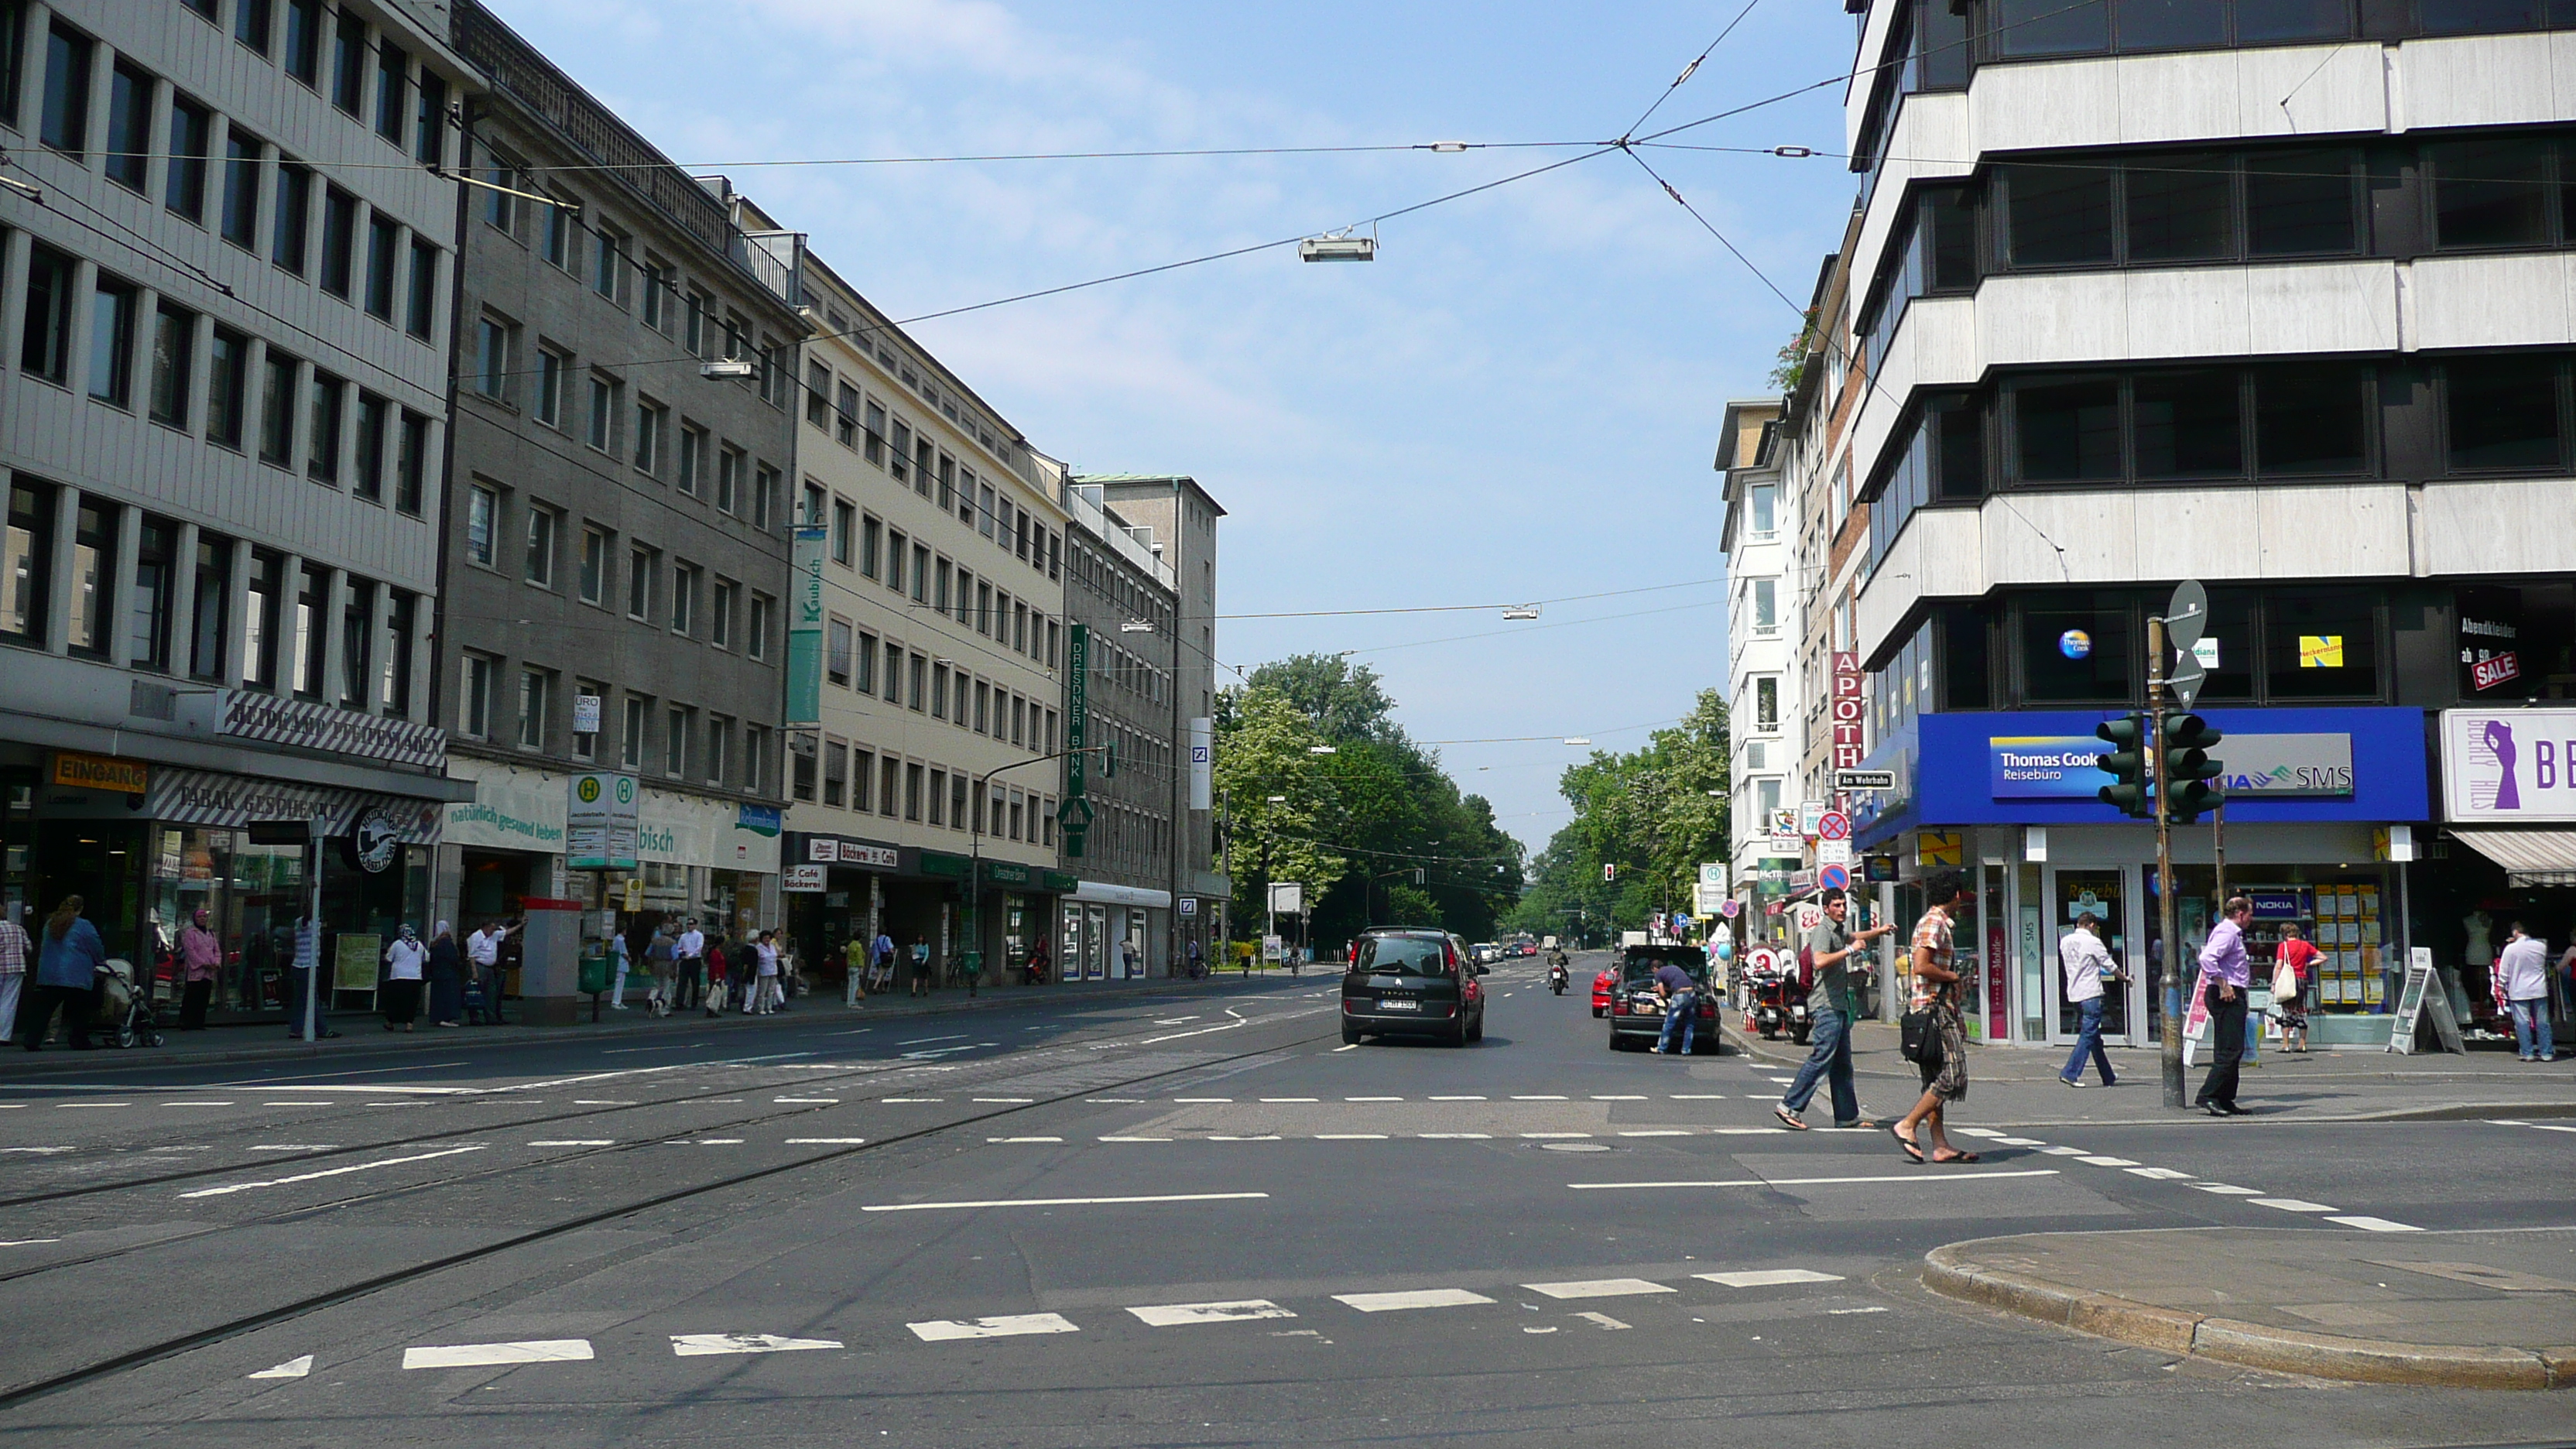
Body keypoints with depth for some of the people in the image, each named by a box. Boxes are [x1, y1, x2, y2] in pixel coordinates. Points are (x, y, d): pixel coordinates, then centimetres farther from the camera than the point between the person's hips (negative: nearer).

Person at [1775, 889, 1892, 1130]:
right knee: (1822, 1058, -16)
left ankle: (1847, 1116, 12)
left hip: (1839, 1006, 10)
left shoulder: (1838, 931, 20)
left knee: (1842, 1064, 10)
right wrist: (1850, 951, -22)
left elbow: (1853, 937, 46)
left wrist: (1879, 931, 52)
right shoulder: (1823, 930, -10)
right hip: (1826, 1005, -10)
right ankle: (1789, 1106, -17)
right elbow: (1820, 961, -29)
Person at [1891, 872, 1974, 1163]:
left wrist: (1957, 1018, 23)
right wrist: (1953, 976, -8)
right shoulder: (1934, 923, -11)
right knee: (1952, 1075, -11)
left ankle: (1940, 1145, 9)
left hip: (1940, 1011, 11)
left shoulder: (1938, 923, 21)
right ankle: (1907, 1125, -10)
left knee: (1936, 1079, 8)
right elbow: (1922, 967, -23)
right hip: (1935, 1009, -11)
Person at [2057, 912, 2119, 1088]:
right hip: (2091, 994, -7)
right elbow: (2109, 966, -1)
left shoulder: (2065, 941, 10)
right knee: (2088, 1035, -6)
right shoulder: (2092, 942, -9)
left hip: (2073, 993, 7)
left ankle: (2108, 1077, 23)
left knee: (2094, 1035, 15)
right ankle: (2070, 1073, -14)